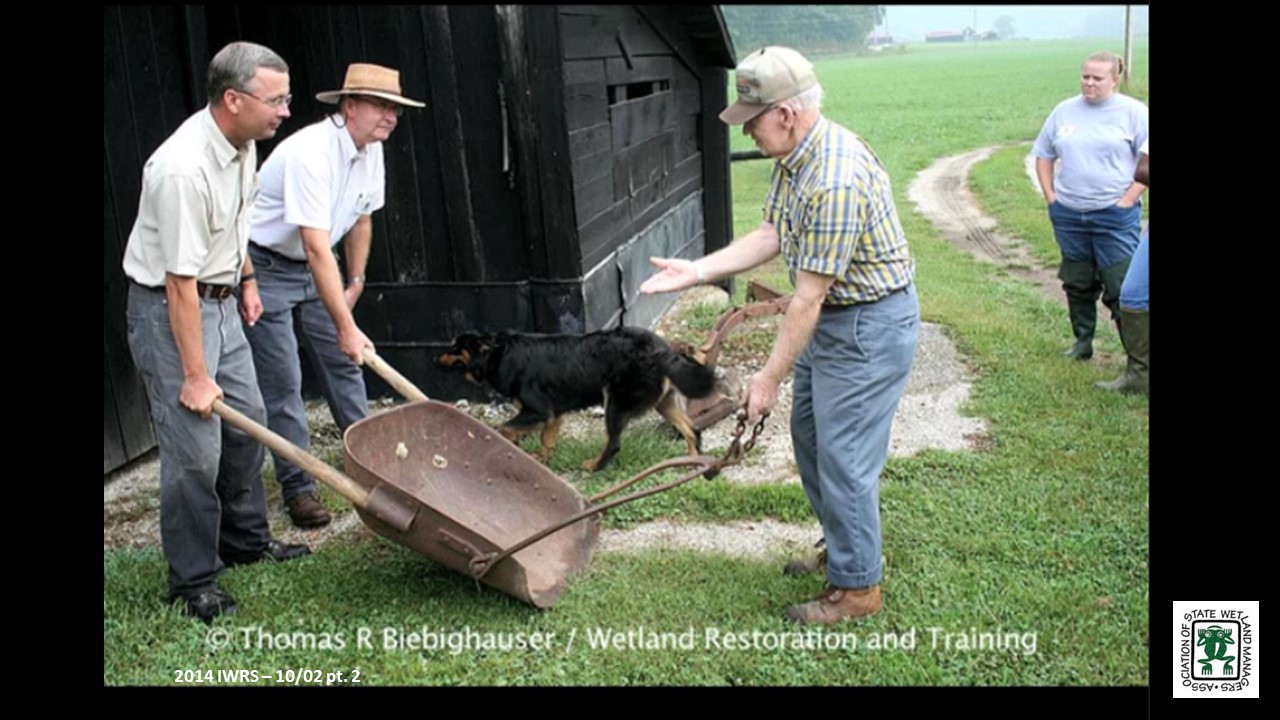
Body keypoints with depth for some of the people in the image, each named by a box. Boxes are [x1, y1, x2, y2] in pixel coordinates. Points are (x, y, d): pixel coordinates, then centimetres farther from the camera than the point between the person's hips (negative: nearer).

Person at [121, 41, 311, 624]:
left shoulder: (242, 143, -3)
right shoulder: (183, 170, -30)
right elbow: (180, 282, -27)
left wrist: (246, 280, 22)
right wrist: (194, 376, -23)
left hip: (219, 300, 9)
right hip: (169, 310, -9)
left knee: (246, 420, 16)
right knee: (195, 449, -6)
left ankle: (244, 540, 33)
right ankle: (193, 581, 10)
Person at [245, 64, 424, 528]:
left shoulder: (370, 150, -3)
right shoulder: (310, 154, -31)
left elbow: (360, 219, 12)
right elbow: (317, 248, -36)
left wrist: (355, 282, 13)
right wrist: (346, 326, -37)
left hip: (312, 267, 8)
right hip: (265, 267, -8)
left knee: (343, 362, 10)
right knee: (282, 383, -5)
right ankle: (298, 488, 5)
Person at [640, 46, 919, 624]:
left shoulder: (835, 180, -31)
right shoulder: (794, 155, 1)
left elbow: (808, 297, -27)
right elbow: (770, 236, 7)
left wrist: (771, 375, -19)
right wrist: (697, 271, -2)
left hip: (869, 324, -10)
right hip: (830, 317, 10)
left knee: (843, 457, -2)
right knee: (810, 436, 20)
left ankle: (857, 586, 16)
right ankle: (843, 548, 38)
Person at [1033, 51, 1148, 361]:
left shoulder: (1133, 112, -5)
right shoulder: (1064, 111, 7)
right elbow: (1043, 155, 16)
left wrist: (1128, 199, -12)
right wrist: (1050, 196, 6)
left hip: (1114, 215, -4)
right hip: (1068, 215, 4)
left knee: (1122, 289, -4)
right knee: (1078, 284, 15)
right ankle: (1082, 342, 29)